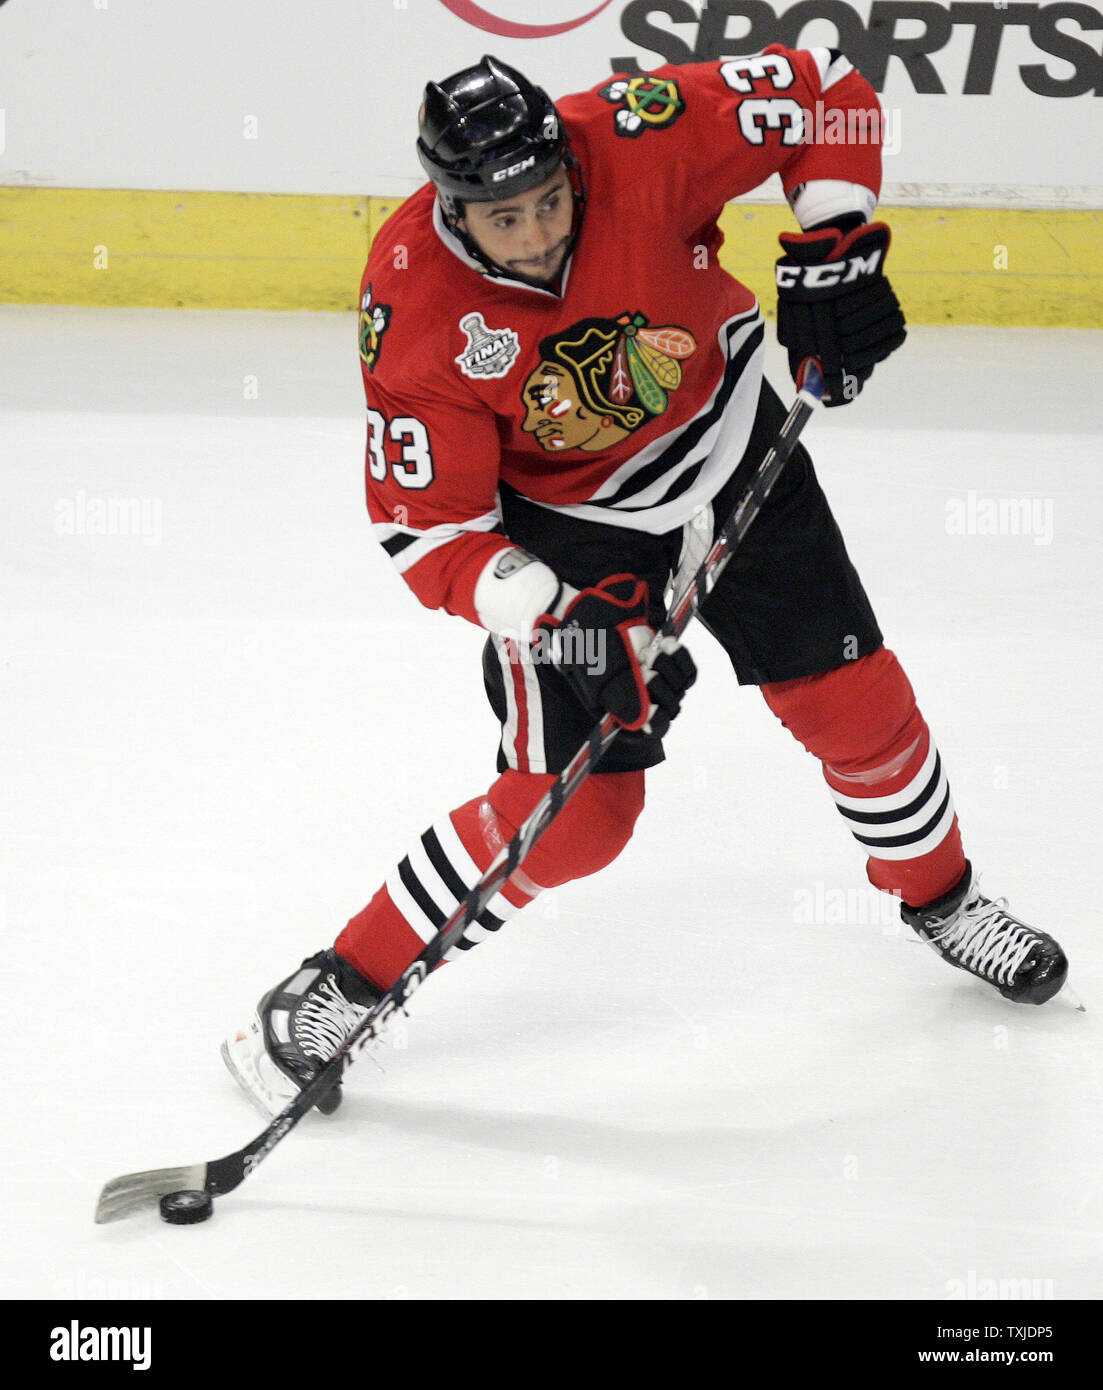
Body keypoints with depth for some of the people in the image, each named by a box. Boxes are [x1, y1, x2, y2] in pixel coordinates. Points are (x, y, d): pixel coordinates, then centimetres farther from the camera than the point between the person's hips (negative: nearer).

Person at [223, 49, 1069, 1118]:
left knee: (852, 697, 8)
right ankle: (337, 990, 2)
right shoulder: (411, 310, -29)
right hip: (562, 522, -3)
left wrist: (833, 250, -21)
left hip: (728, 439, 3)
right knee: (574, 811, -12)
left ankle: (940, 895, 39)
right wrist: (557, 619, -33)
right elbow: (427, 527, -23)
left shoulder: (636, 139, -28)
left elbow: (823, 92, -14)